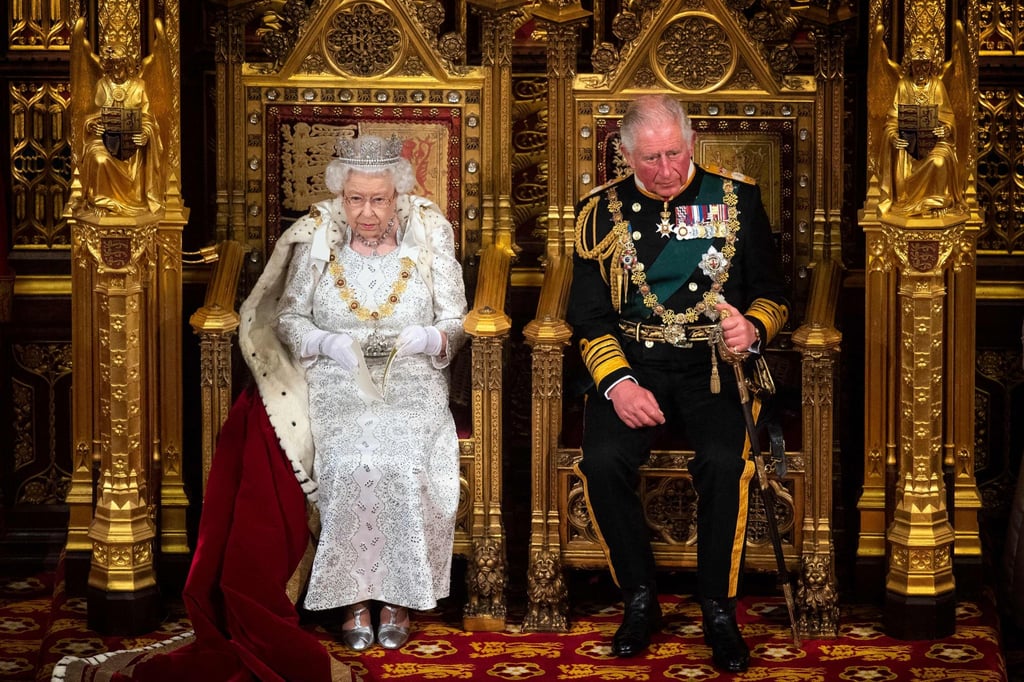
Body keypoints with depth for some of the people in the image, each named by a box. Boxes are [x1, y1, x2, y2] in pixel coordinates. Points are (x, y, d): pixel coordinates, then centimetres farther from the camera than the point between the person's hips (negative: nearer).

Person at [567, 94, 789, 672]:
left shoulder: (736, 198, 6)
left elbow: (773, 293, 9)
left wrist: (753, 330, -15)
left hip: (714, 363, -1)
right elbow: (589, 315, 5)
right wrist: (618, 383, -12)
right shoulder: (602, 211, 7)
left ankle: (720, 609, -9)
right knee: (603, 461, -27)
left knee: (725, 462, -29)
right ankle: (641, 599, -5)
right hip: (632, 363, 1)